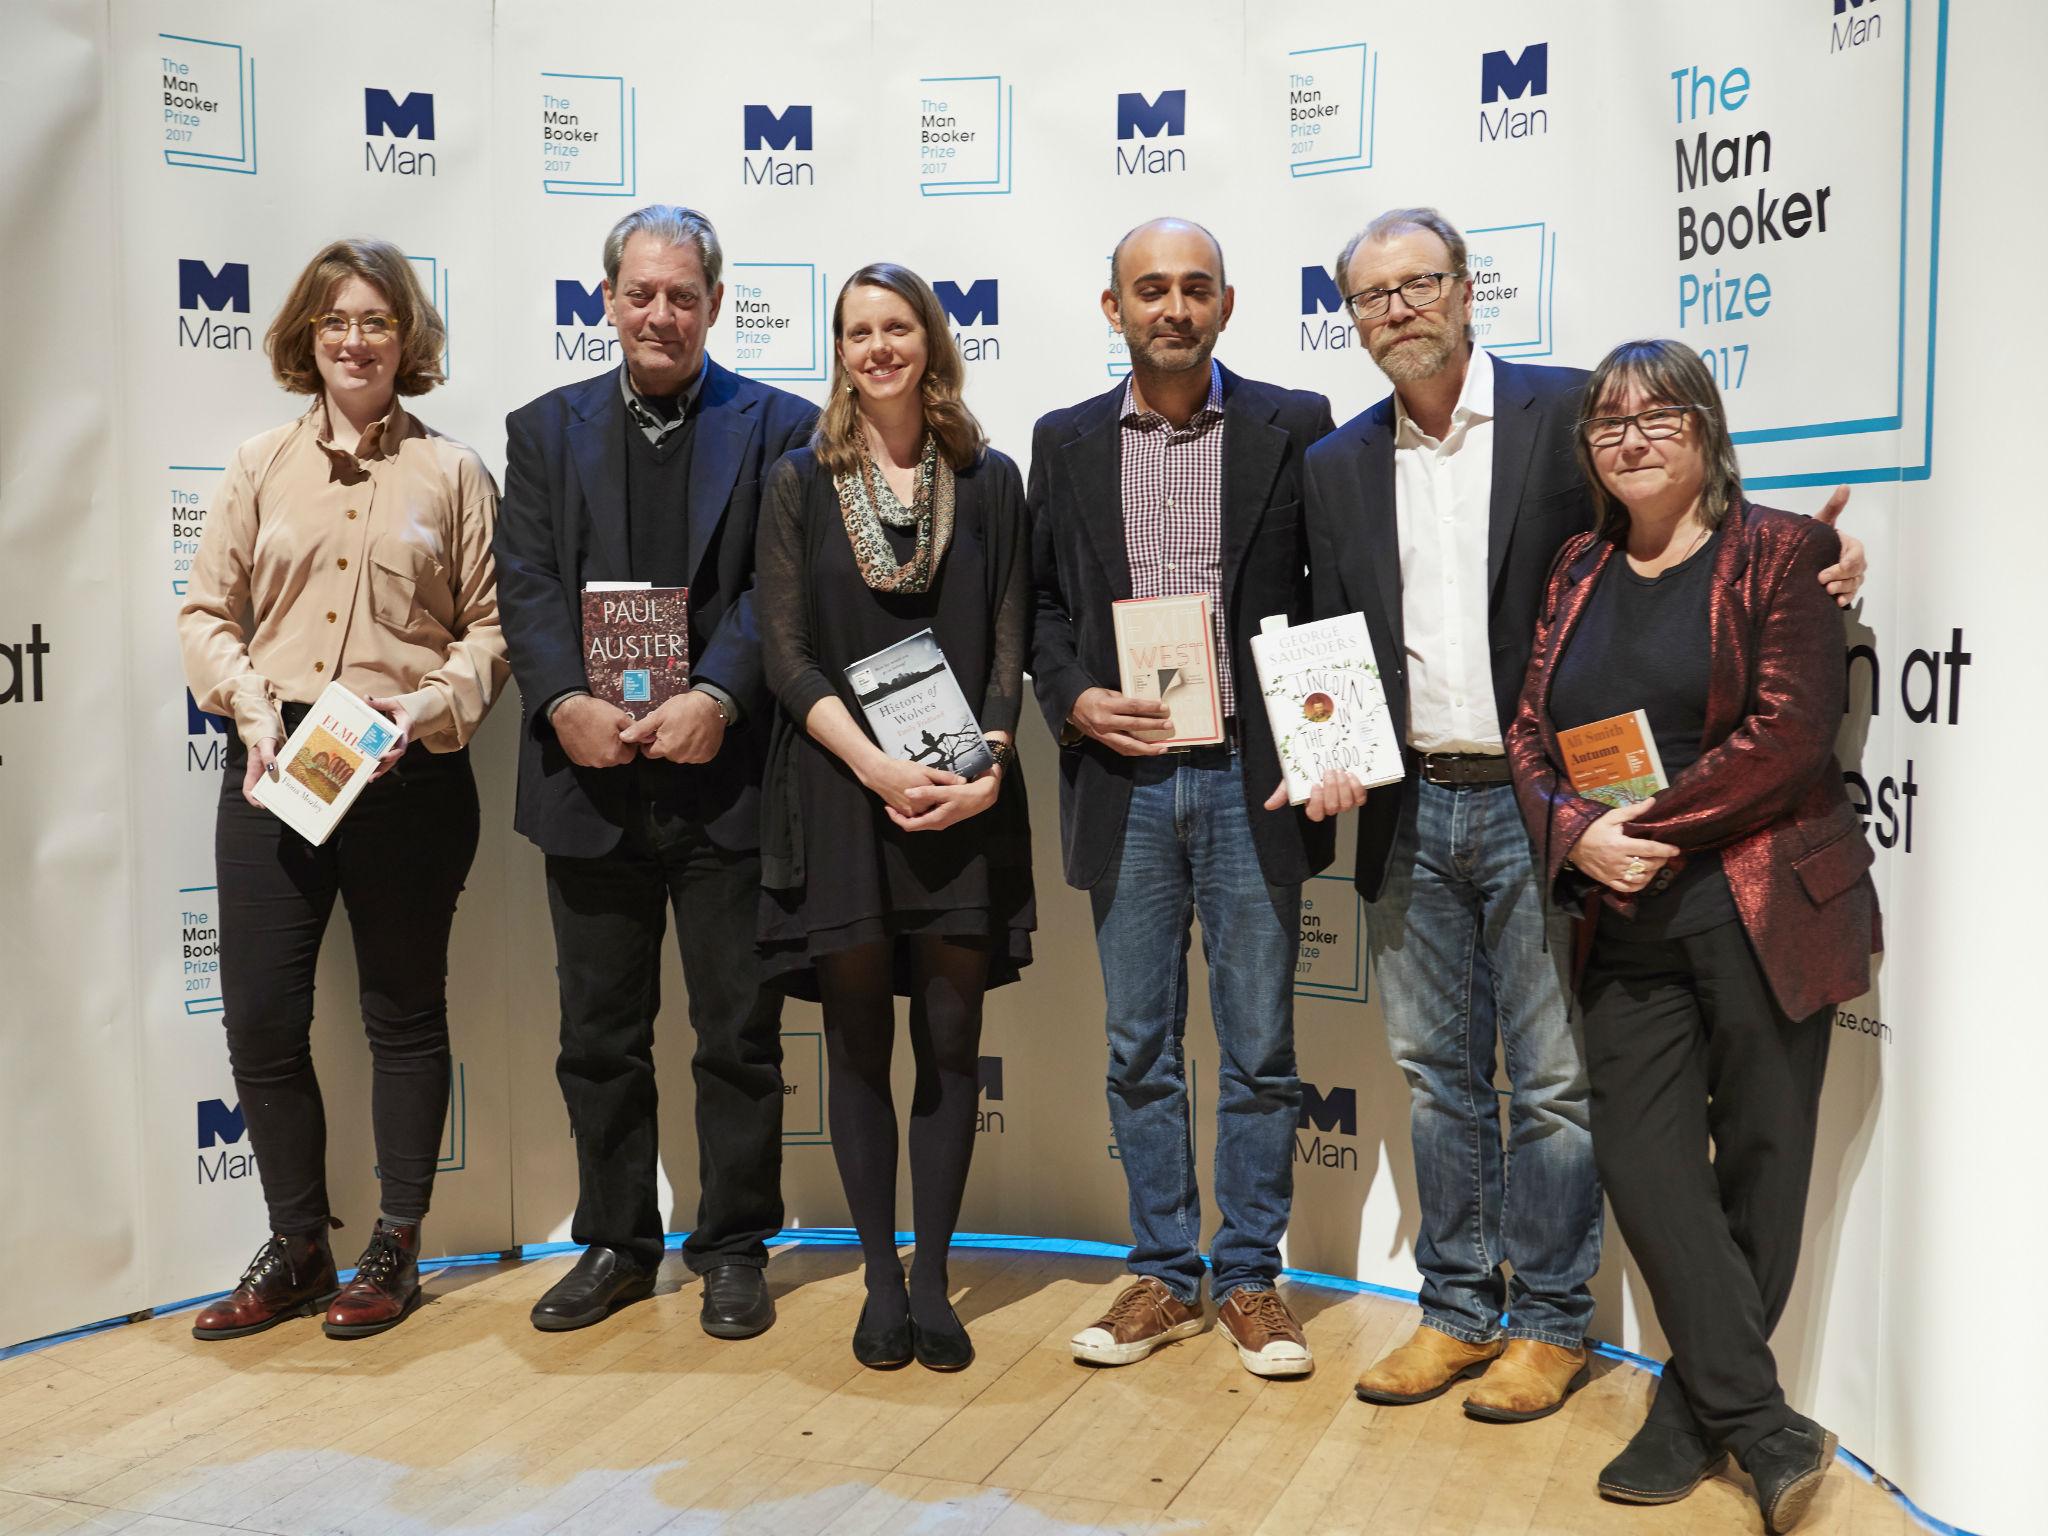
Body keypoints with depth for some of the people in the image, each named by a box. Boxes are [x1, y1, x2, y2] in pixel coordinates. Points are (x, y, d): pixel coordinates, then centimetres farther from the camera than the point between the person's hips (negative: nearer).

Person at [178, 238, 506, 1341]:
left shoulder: (452, 473, 5)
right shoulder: (260, 466, 10)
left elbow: (490, 628, 3)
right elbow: (205, 613, 9)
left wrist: (428, 706, -14)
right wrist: (252, 704, -8)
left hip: (408, 778, -2)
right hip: (272, 768, 2)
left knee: (404, 1013, 9)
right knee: (258, 1017, 2)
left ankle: (393, 1250, 23)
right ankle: (296, 1248, 21)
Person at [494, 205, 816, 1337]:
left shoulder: (778, 427, 4)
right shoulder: (545, 429, 12)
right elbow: (527, 584, 2)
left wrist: (715, 698, -20)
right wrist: (565, 704, -14)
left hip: (723, 775, -2)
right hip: (589, 776, 3)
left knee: (738, 1032, 6)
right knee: (600, 1033, 12)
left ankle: (734, 1249, 22)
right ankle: (616, 1243, 28)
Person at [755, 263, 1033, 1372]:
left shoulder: (989, 482, 8)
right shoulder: (799, 484, 6)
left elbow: (1007, 647, 5)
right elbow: (784, 653, -1)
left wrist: (984, 771, -11)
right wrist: (878, 766, -14)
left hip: (964, 796, 1)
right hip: (838, 793, 0)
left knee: (950, 1040, 4)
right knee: (859, 1043, 5)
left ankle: (932, 1279, 17)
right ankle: (880, 1282, 17)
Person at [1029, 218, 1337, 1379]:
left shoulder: (1293, 425, 3)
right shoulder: (1067, 442, 9)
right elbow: (1044, 603, 12)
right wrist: (1073, 699, -6)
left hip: (1250, 775, -2)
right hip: (1123, 777, 2)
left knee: (1260, 1046, 6)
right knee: (1141, 1047, 10)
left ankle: (1252, 1278, 22)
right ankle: (1167, 1275, 24)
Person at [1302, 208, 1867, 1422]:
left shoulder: (1565, 412, -2)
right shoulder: (1340, 465, 10)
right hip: (1411, 812, 4)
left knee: (1552, 1078, 4)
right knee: (1439, 1071, 13)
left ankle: (1548, 1323, 21)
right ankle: (1459, 1311, 28)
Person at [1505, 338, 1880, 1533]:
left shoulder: (1779, 554, -2)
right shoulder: (1580, 572, 13)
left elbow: (1789, 732, -12)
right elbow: (1531, 732, 9)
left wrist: (1653, 828, -13)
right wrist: (1579, 834, -10)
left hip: (1764, 908, -4)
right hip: (1630, 923, 4)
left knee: (1757, 1163, 4)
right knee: (1642, 1158, -2)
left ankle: (1698, 1413, 21)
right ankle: (1765, 1428, 11)